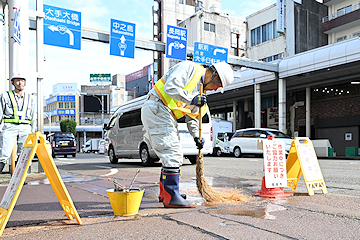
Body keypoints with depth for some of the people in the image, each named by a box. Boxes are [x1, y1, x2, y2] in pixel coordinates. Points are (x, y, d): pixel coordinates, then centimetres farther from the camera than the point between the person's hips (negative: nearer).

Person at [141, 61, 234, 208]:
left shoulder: (200, 90, 20)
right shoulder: (190, 68, -6)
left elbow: (191, 117, 22)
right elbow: (170, 88, -21)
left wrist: (196, 136, 10)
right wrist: (192, 100, -17)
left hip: (167, 116, 10)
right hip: (157, 109, -10)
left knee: (170, 155, 15)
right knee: (173, 153, -11)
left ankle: (165, 193, 27)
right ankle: (171, 198, -6)